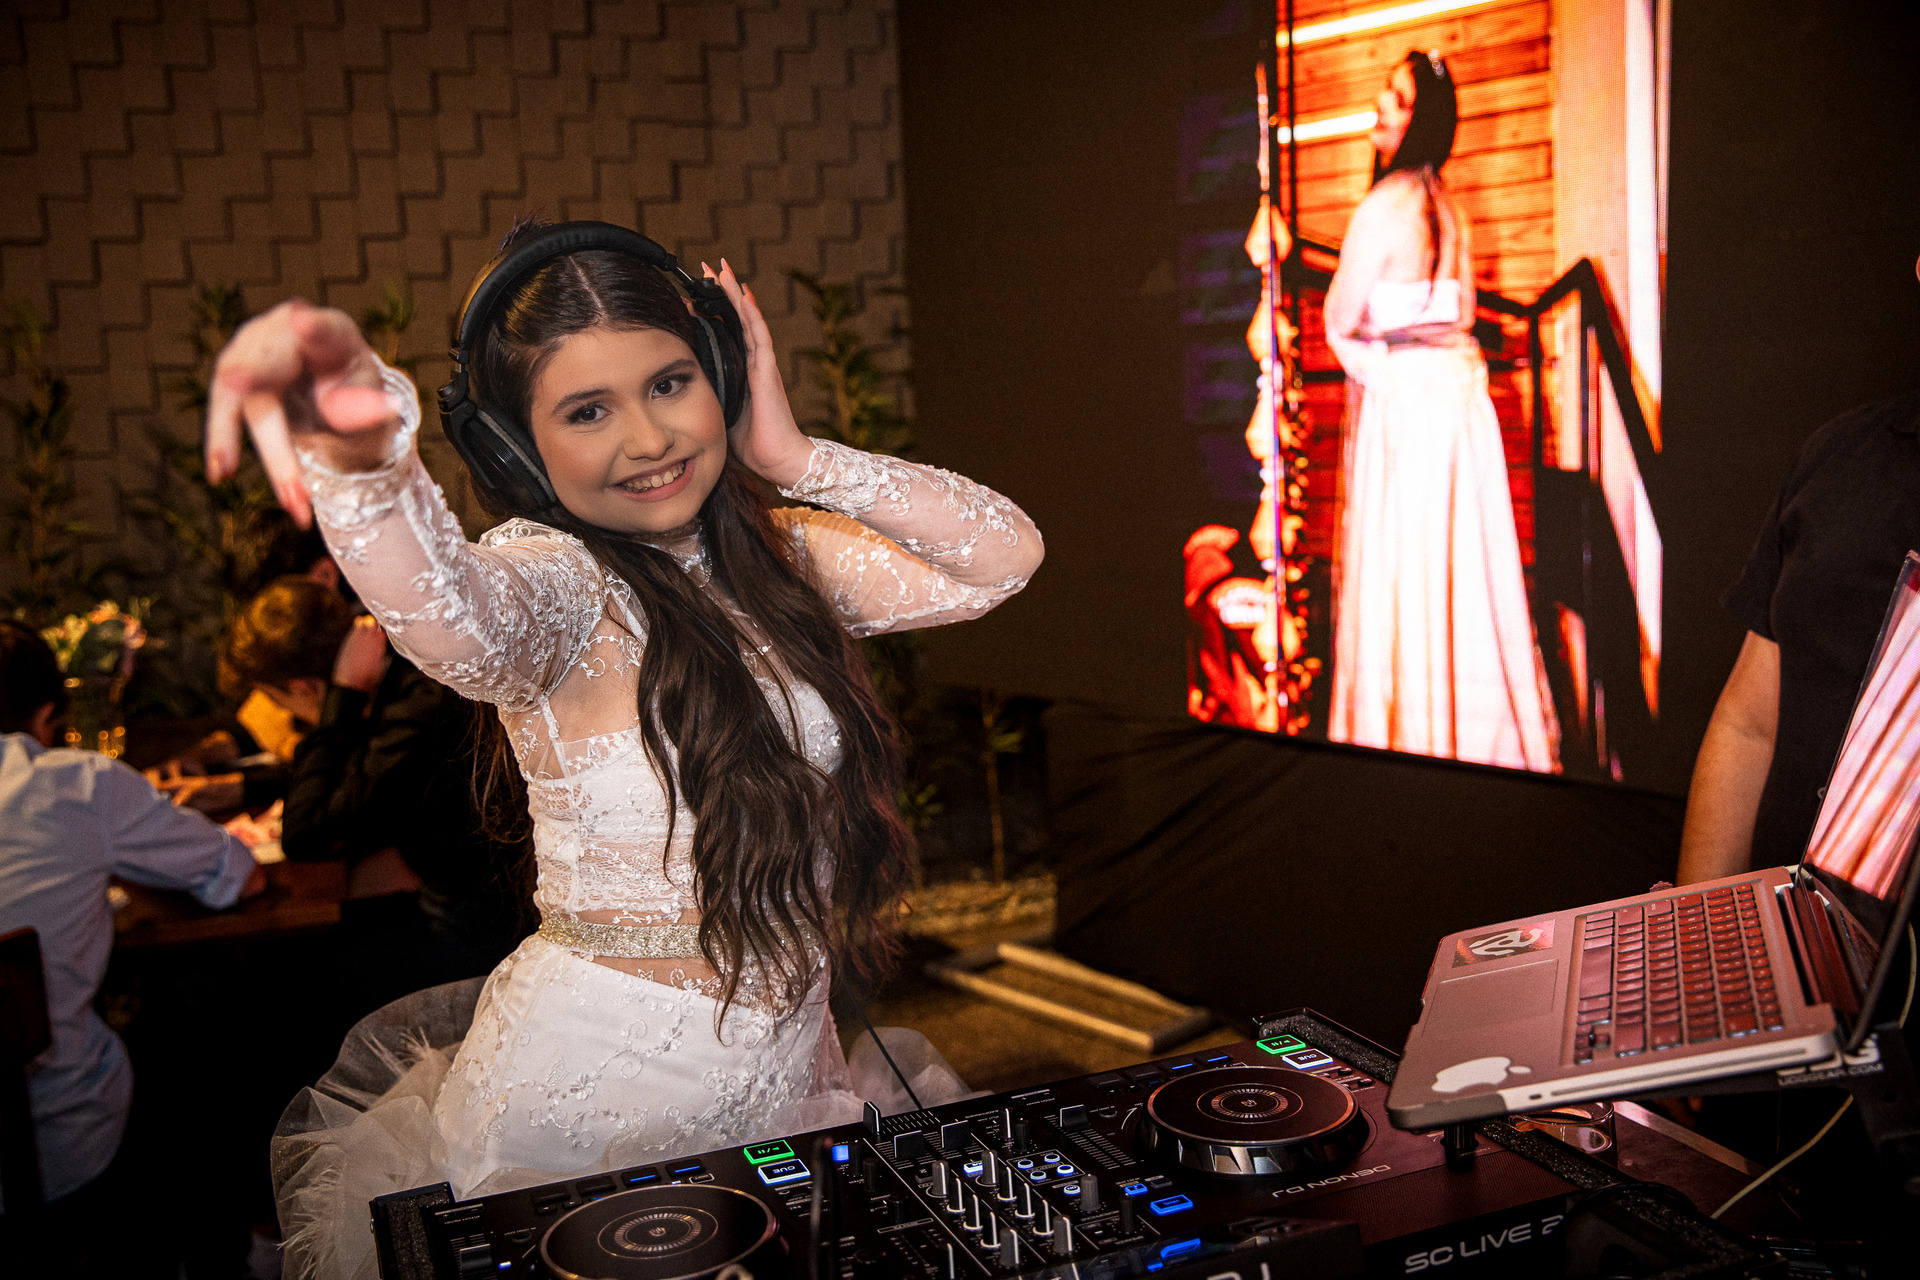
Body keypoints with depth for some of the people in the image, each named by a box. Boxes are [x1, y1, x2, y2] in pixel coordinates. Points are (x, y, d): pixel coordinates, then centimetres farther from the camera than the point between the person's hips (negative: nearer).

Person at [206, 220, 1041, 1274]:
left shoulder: (781, 557, 2)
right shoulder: (558, 585, -17)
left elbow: (1003, 556, -6)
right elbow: (448, 614, -42)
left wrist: (796, 458, -12)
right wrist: (359, 453, -63)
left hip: (787, 1063, 6)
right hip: (595, 1085, -5)